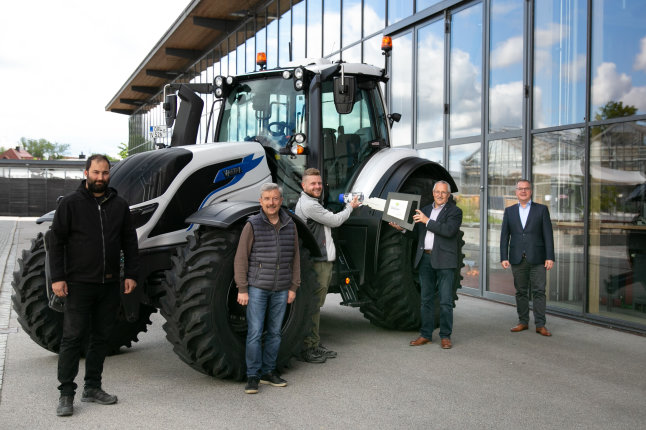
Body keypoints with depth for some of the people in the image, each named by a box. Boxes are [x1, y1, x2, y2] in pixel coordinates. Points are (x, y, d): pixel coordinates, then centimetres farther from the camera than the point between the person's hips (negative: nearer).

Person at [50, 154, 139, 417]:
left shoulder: (119, 206, 9)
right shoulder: (70, 204, -1)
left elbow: (129, 242, 12)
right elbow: (57, 242, -3)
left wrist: (130, 274, 5)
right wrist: (57, 277, -10)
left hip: (109, 285, 4)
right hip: (78, 284, -4)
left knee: (101, 337, 11)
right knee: (72, 337, -2)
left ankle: (92, 387, 23)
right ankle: (66, 394, 6)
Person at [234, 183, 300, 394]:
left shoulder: (290, 226, 5)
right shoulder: (252, 225, -6)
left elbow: (294, 258, 10)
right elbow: (241, 258, -6)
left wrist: (293, 287, 7)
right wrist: (242, 289, -10)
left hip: (281, 289, 4)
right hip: (257, 287, -4)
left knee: (275, 332, 11)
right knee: (255, 332, -3)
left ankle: (268, 372, 23)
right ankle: (253, 376, 7)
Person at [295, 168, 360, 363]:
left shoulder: (311, 202, 20)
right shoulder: (308, 204, -16)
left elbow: (328, 221, 22)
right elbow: (335, 220, -9)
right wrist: (351, 207, 6)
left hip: (323, 261, 11)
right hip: (317, 263, -11)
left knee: (315, 305, 15)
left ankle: (315, 345, 24)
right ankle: (308, 349, 0)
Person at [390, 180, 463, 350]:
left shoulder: (454, 211, 0)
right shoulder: (425, 210, 17)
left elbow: (448, 230, -17)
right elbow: (416, 232, 19)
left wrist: (427, 221, -16)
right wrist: (402, 228, 1)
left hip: (444, 261, -5)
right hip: (425, 259, 5)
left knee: (445, 301, -2)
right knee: (426, 299, 10)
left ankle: (445, 336, 8)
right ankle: (425, 334, 17)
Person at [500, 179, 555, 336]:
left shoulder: (542, 209, 5)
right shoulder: (509, 211, 11)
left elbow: (548, 234, 0)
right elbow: (504, 236, 8)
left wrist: (550, 257, -7)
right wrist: (504, 257, -1)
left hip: (537, 259, -2)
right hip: (517, 259, 2)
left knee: (539, 291, -3)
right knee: (521, 292, 8)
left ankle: (540, 325, 2)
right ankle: (523, 322, 17)